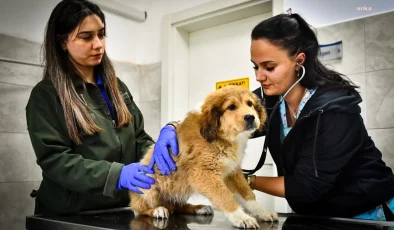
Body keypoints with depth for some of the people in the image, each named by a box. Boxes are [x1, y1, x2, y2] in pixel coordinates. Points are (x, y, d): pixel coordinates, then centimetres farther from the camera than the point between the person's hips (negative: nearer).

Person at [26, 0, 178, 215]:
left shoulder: (117, 87, 9)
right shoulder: (45, 95, -8)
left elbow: (138, 138, 9)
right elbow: (53, 159, -16)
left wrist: (160, 146, -14)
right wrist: (116, 174, -28)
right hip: (72, 214, -5)